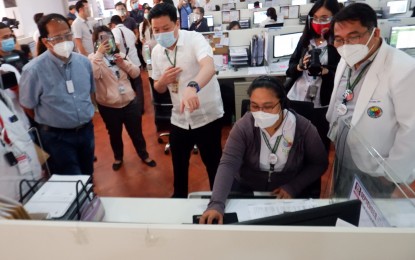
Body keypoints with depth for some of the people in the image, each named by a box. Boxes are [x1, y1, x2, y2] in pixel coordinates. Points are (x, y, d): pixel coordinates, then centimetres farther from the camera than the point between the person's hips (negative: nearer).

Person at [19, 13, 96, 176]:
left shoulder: (84, 62, -4)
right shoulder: (34, 70, -20)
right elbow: (28, 107, -8)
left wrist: (84, 118, 12)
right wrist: (49, 125, 3)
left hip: (87, 130, 5)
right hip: (57, 137, -4)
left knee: (87, 176, 24)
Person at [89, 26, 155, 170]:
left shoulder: (120, 54, 7)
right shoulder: (93, 58, -5)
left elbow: (136, 73, 1)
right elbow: (94, 75, -26)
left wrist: (124, 63, -14)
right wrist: (99, 53, -24)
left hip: (129, 101, 3)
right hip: (108, 106, -2)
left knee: (136, 132, 14)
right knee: (115, 134, 16)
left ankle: (144, 155, 35)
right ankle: (118, 157, 40)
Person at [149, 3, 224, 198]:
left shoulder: (194, 39, -16)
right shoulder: (156, 52, 1)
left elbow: (209, 67, -37)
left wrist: (192, 87, -57)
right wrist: (163, 80, -13)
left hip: (207, 116, -5)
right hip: (179, 119, 5)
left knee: (213, 164, 10)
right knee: (179, 165, 19)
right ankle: (179, 199, 45)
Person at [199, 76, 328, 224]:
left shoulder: (304, 128, -14)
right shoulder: (243, 127, -16)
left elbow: (319, 164, -1)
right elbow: (228, 164, -24)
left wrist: (293, 188, -16)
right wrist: (216, 204, -39)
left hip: (292, 194, 1)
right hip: (246, 189, 0)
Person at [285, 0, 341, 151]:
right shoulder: (306, 38, 8)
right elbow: (291, 67, 6)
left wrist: (323, 71, -23)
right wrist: (300, 66, -14)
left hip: (321, 105, -3)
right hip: (296, 99, 4)